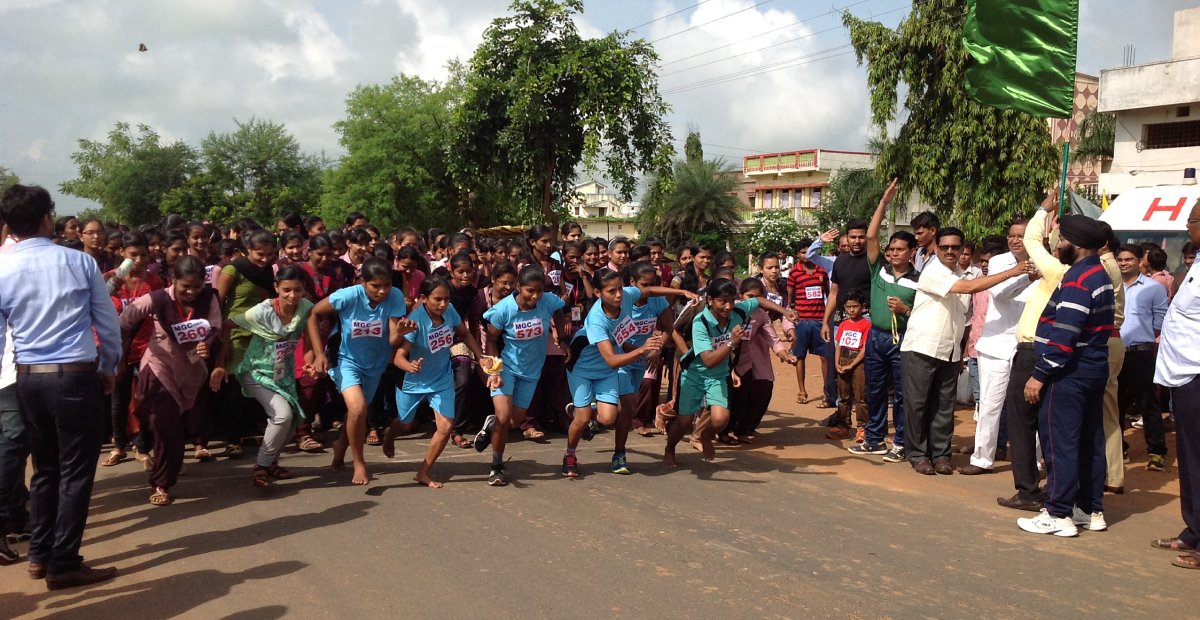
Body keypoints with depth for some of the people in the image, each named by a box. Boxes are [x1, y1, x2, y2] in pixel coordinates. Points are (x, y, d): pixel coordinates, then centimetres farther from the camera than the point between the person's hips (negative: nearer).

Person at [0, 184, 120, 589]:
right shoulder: (79, 262, -5)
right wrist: (109, 368, 13)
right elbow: (109, 322, -1)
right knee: (76, 471, 3)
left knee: (45, 468, 18)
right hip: (77, 376, -4)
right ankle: (63, 564, 7)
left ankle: (40, 555, 27)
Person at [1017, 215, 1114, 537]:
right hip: (1094, 369, 10)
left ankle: (1058, 515, 0)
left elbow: (1064, 334, -23)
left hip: (1069, 374, -10)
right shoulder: (1100, 275, 14)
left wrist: (1040, 374, -20)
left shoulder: (1078, 279, -18)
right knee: (1090, 441, 14)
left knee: (1059, 441, -5)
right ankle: (1092, 510, 22)